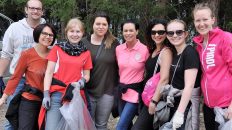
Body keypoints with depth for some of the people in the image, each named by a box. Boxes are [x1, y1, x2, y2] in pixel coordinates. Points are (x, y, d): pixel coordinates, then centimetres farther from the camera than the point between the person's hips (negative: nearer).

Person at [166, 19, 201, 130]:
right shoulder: (174, 54, 8)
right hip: (174, 104, 8)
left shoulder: (190, 52, -17)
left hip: (186, 105, -8)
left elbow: (189, 86, -23)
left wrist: (180, 112, -24)